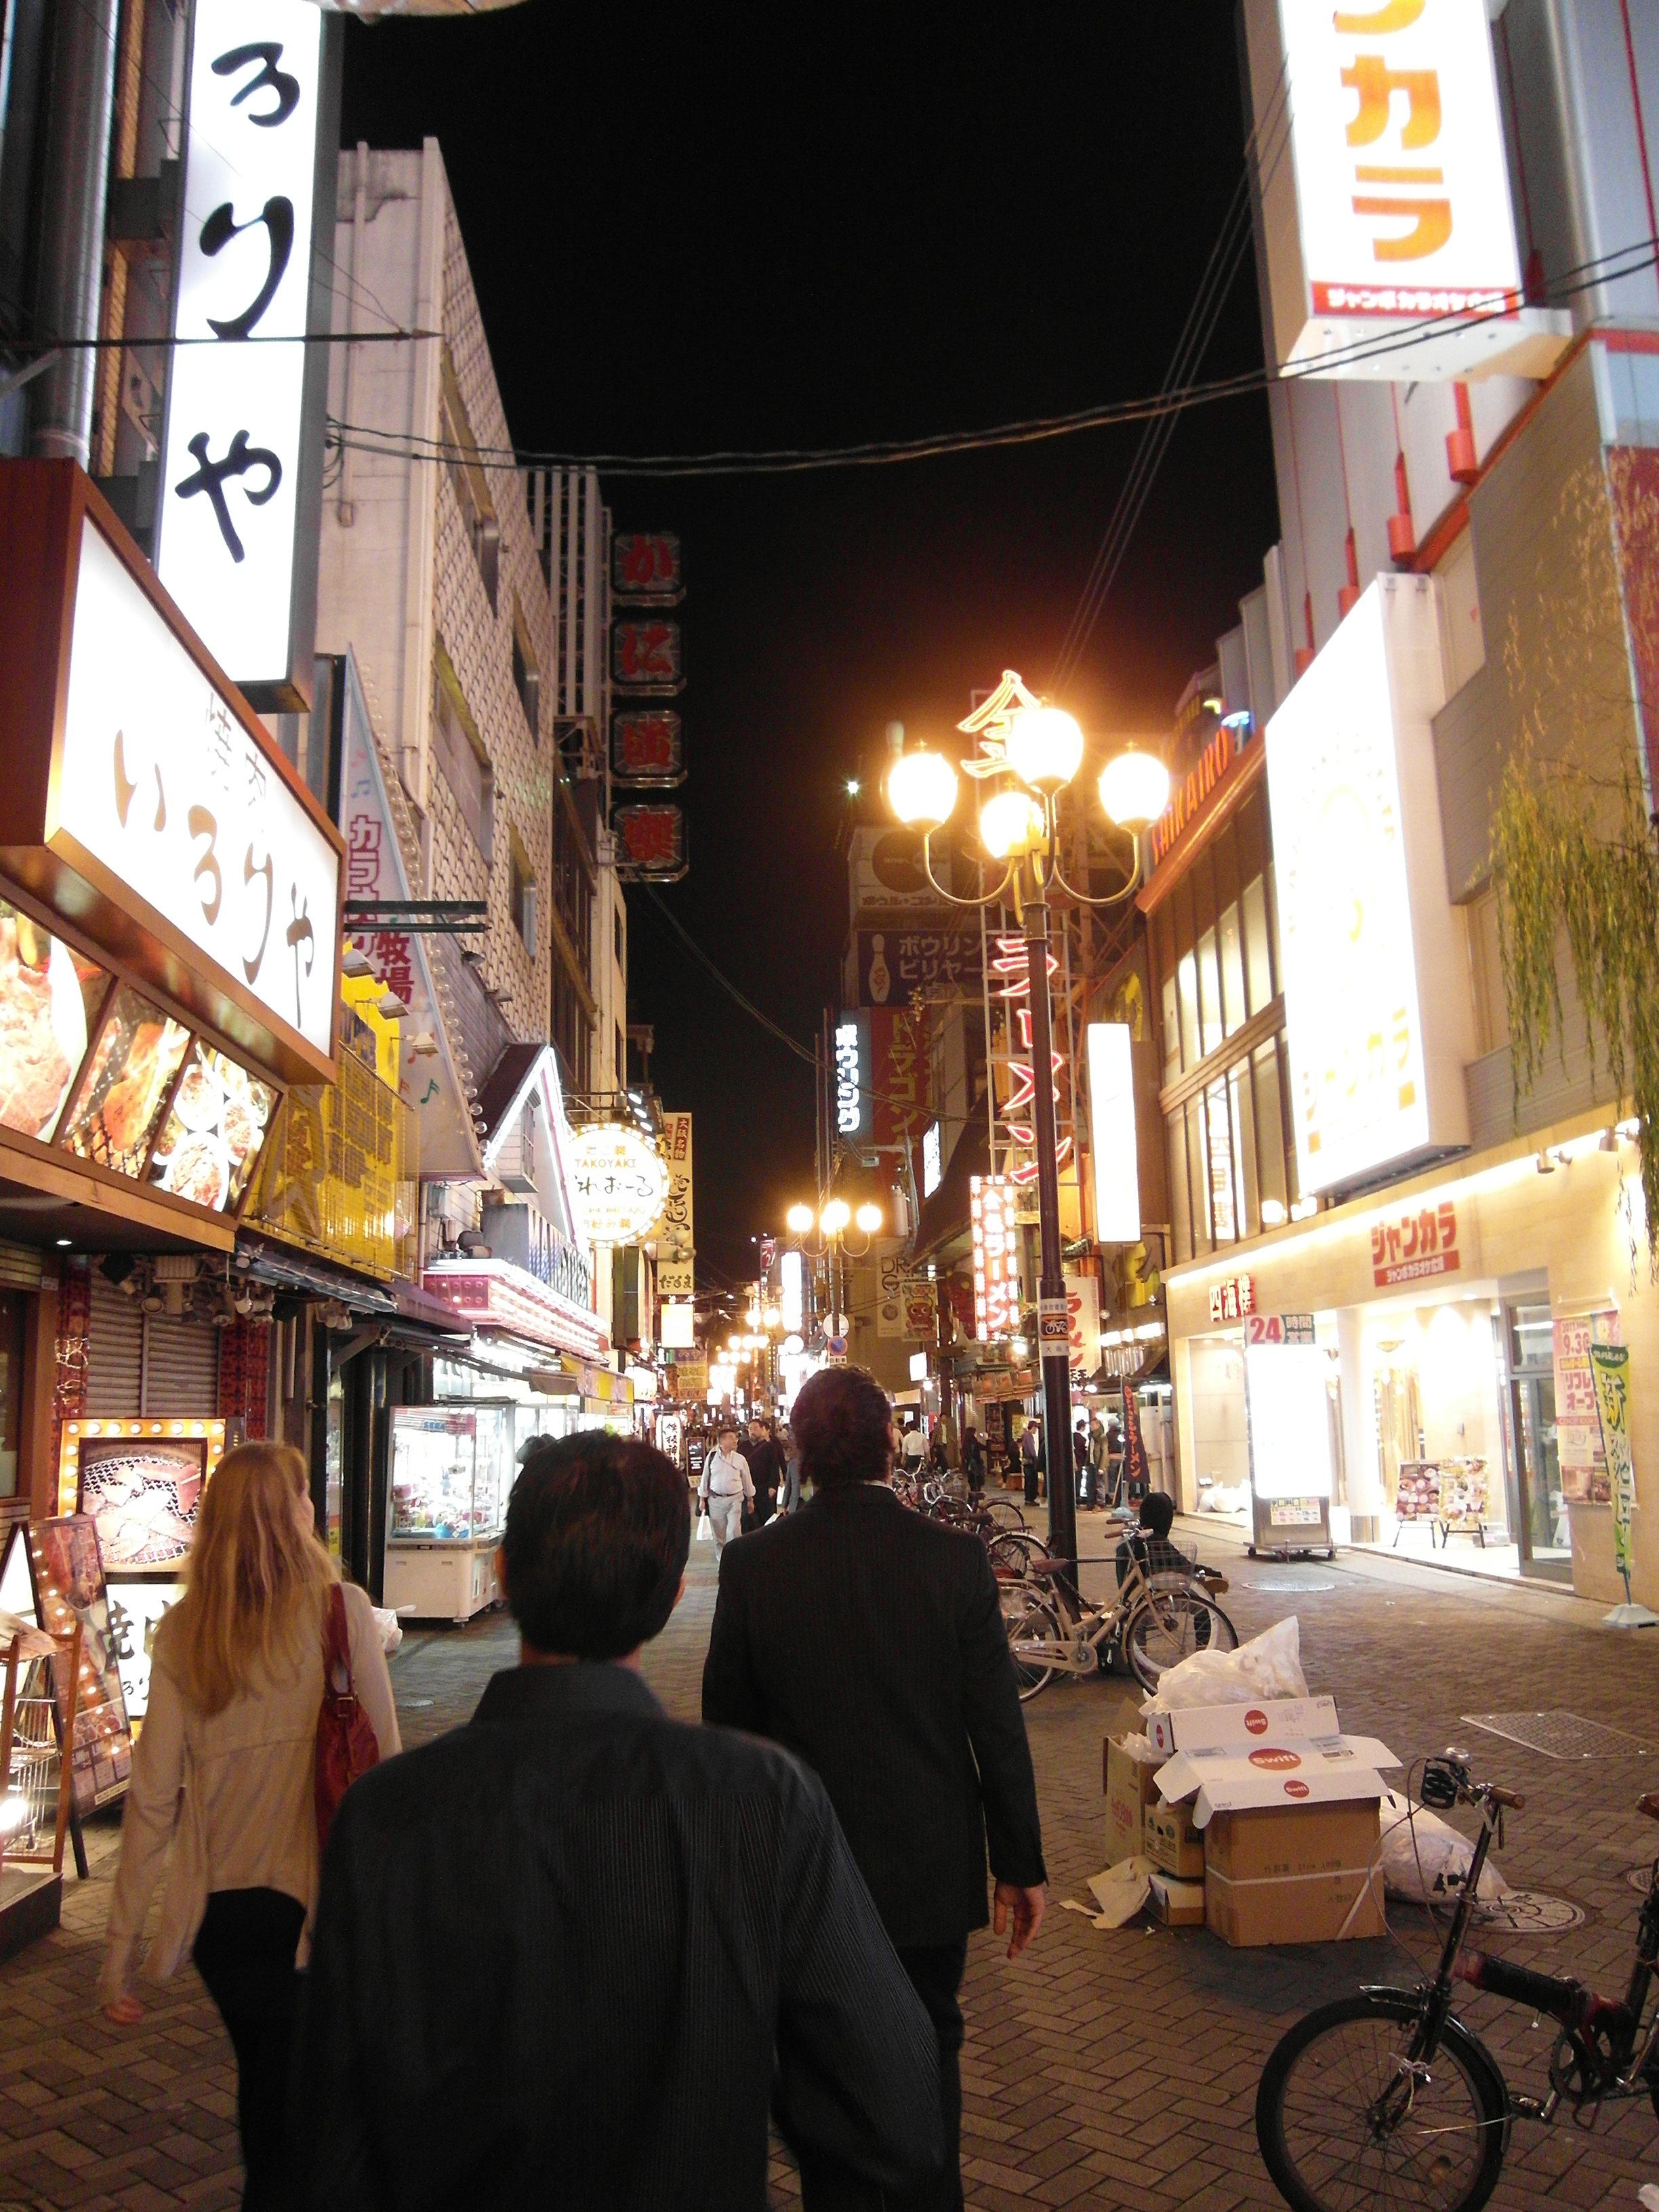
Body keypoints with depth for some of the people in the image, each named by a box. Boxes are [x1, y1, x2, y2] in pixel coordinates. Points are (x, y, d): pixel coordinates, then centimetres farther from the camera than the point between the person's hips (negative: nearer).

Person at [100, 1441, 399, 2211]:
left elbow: (153, 1796, -3)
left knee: (261, 2076, 27)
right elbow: (383, 1760, -11)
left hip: (217, 1908, 4)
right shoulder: (340, 1608, -13)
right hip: (311, 1897, -3)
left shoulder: (181, 1629, -4)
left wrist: (121, 1946, 5)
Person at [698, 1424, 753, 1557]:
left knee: (734, 1531, -9)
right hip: (715, 1499, 1)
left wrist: (750, 1499, 11)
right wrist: (702, 1499, 5)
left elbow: (747, 1479, 6)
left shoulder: (740, 1459, -3)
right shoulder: (712, 1457, -3)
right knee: (719, 1533, 10)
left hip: (735, 1499, -1)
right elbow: (705, 1478, 4)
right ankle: (721, 1559, 25)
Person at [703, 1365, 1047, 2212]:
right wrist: (1021, 1863, 1)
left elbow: (727, 1724, -2)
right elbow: (998, 1726, -9)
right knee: (929, 2055, 21)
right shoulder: (953, 1556, -14)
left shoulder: (753, 1565, -12)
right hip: (931, 1865, 0)